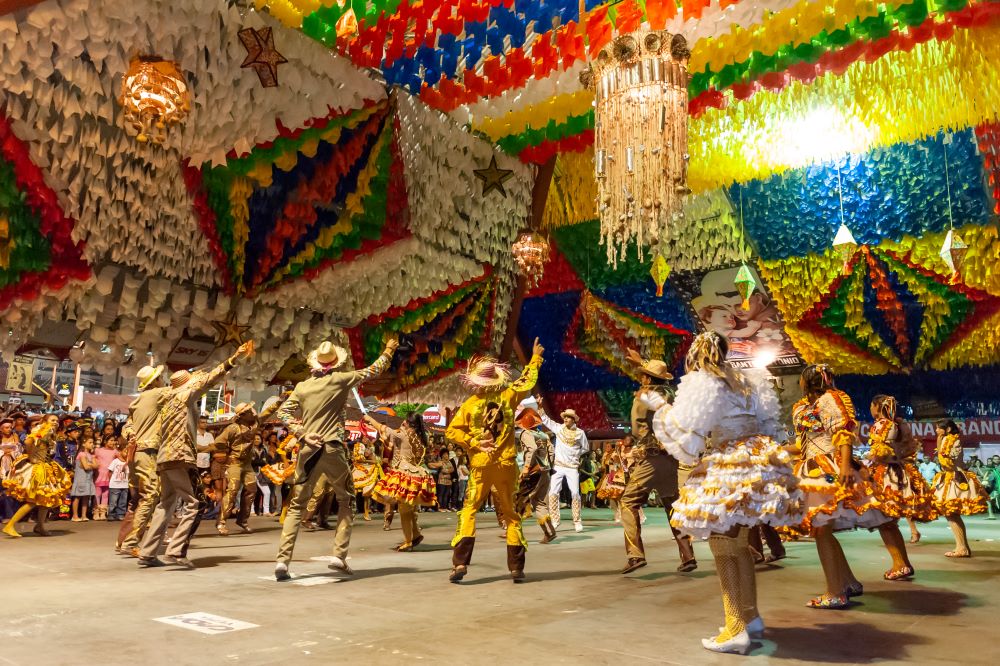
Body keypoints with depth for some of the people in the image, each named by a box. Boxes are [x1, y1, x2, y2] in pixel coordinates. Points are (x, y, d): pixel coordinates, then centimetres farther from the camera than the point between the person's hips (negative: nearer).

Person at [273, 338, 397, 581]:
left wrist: (302, 433, -3)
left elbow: (283, 412, 1)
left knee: (297, 505, 10)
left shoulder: (303, 386, 7)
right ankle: (339, 555, 4)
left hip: (308, 450, 3)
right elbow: (373, 370, 8)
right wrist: (388, 351, 22)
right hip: (333, 449, -2)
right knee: (346, 501, 14)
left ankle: (282, 560, 1)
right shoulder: (341, 379, -1)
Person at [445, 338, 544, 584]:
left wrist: (473, 442, -3)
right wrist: (535, 358, 25)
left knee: (469, 511, 7)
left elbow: (451, 431, -7)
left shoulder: (469, 404, -4)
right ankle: (516, 567, 10)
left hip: (480, 465, -1)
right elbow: (528, 381, 13)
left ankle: (460, 563, -5)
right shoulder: (507, 395, -2)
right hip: (506, 463, 1)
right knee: (510, 513, 11)